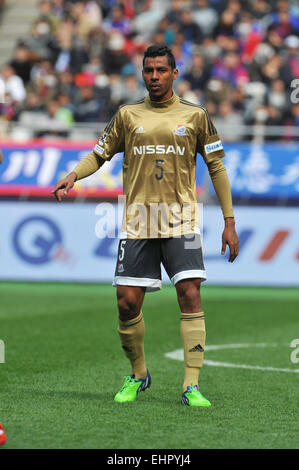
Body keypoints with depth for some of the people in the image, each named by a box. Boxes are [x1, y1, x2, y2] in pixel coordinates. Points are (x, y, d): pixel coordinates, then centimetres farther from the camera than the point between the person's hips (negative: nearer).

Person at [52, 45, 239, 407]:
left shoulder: (194, 116, 6)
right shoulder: (128, 116, 9)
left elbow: (216, 167, 10)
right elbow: (99, 154, 14)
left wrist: (229, 222, 6)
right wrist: (73, 176, -8)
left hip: (181, 221, -1)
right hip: (137, 222, 1)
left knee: (190, 295, -13)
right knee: (127, 302, -3)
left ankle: (191, 386, -9)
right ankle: (138, 375, 20)